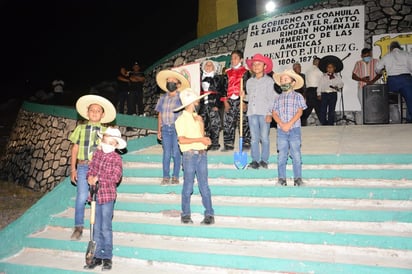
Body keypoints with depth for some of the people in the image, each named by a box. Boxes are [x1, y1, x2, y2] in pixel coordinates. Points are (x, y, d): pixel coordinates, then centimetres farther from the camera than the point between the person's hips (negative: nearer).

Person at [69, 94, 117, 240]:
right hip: (83, 166, 0)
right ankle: (78, 227, 6)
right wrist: (73, 169, 6)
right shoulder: (80, 128, 11)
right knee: (81, 197, -7)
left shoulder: (105, 131, 8)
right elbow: (75, 149, 11)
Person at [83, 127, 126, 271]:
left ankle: (107, 257, 12)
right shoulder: (97, 154, 7)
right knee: (96, 227, 12)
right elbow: (90, 169, 12)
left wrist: (98, 179, -16)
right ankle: (98, 256, 23)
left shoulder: (116, 158, -8)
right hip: (96, 195, 5)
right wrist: (90, 177, -9)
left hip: (108, 196, -5)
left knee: (106, 228, 0)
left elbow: (116, 177, -17)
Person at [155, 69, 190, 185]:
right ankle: (166, 177, 9)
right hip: (165, 129, 3)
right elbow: (160, 115, 14)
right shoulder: (162, 98, 13)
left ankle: (175, 176, 8)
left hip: (176, 128, -3)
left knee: (176, 153, -2)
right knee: (166, 154, 3)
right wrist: (159, 130, 10)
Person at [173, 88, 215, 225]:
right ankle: (185, 215, 13)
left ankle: (209, 215, 8)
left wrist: (201, 124, 0)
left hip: (202, 154, 5)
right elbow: (182, 139, -14)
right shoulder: (181, 119, -4)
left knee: (204, 186, 4)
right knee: (188, 186, 2)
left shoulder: (197, 117, 15)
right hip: (190, 155, -5)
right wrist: (200, 139, -12)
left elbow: (202, 136, 13)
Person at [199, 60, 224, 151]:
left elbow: (219, 92, -2)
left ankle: (214, 144, 2)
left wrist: (217, 105, -11)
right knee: (203, 124, 3)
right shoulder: (201, 77, 17)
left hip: (213, 105, -4)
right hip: (203, 104, 4)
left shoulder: (217, 78, 5)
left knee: (215, 124, -5)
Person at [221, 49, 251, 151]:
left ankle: (246, 143, 7)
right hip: (230, 101, 4)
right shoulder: (228, 73, 16)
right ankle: (228, 144, 9)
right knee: (228, 123, 1)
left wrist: (244, 102, -9)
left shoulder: (245, 72, 4)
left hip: (241, 101, -4)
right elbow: (225, 87, 13)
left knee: (244, 123, -1)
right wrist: (225, 101, 4)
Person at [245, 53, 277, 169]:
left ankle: (264, 160, 8)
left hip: (264, 113, -3)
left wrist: (270, 113, -9)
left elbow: (273, 98, -3)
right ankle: (255, 160, 10)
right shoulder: (249, 81, 15)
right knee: (254, 138, 4)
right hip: (252, 113, 4)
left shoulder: (269, 80, 2)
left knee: (264, 137, -1)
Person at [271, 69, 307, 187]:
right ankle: (281, 178, 9)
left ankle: (298, 178, 6)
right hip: (281, 130, 2)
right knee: (281, 155, 4)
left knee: (296, 154, -1)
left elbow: (299, 111, -5)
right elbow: (274, 113, 4)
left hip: (294, 129, -2)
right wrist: (281, 124, -13)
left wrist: (289, 124, -16)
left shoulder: (298, 96, 5)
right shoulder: (278, 98, 13)